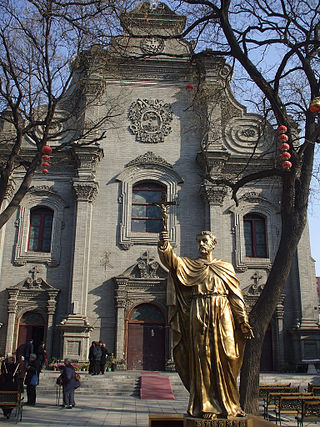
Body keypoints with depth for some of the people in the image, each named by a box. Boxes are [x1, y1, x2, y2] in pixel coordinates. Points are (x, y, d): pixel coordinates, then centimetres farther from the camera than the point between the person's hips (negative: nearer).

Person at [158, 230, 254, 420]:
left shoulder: (226, 267, 15)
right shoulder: (190, 265, 13)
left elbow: (236, 295, 12)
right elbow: (173, 261, -7)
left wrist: (244, 321, 6)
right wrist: (164, 245, -27)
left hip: (222, 314, 1)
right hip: (199, 314, 0)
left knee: (223, 359, -1)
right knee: (202, 358, -3)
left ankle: (227, 405, 10)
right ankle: (206, 406, 3)